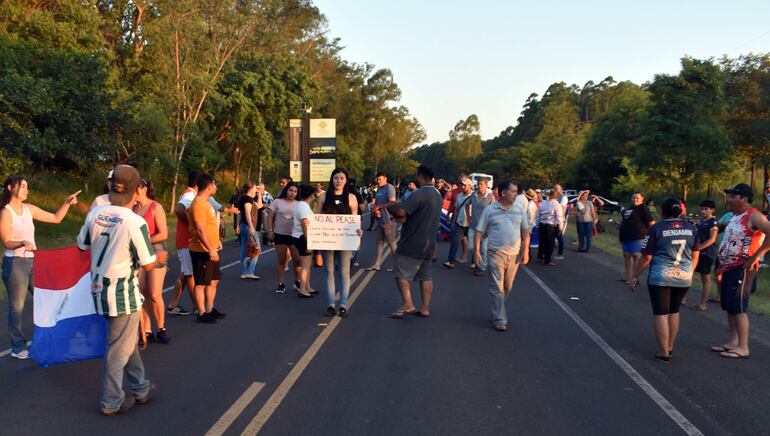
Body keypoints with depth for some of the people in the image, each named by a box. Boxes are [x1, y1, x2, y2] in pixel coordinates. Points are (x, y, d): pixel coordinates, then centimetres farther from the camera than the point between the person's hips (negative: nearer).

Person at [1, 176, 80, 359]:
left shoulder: (29, 209, 8)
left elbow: (56, 218, 13)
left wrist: (67, 203, 1)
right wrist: (23, 243, -31)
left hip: (33, 261, 6)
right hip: (15, 263, -6)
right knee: (17, 306, -1)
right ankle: (18, 347, 9)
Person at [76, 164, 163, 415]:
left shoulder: (94, 214, -3)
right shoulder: (135, 222, -20)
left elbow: (82, 246, 12)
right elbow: (148, 265, -13)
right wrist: (160, 257, 9)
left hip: (99, 286, 7)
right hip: (122, 290, -7)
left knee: (127, 340, 21)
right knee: (119, 347, 7)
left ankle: (140, 388, 34)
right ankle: (112, 402, 19)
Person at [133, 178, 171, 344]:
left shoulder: (155, 207, -7)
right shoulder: (133, 208, 8)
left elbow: (163, 234, -12)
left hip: (156, 252, -5)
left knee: (155, 295, -7)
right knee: (142, 295, 2)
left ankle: (161, 329, 10)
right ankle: (147, 332, 10)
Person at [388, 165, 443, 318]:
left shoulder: (419, 194, -19)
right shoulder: (437, 195, 13)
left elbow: (402, 212, -27)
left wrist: (392, 206, -5)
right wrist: (404, 218, 10)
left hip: (412, 244, -9)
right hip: (428, 243, 9)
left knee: (402, 274, -3)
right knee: (426, 276, 12)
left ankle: (408, 305, -12)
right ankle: (425, 308, 14)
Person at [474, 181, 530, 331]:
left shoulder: (520, 209, 6)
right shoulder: (489, 210, -2)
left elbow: (525, 231, 8)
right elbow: (479, 232, 1)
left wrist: (525, 251, -1)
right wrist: (476, 251, -6)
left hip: (514, 255, 3)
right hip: (496, 254, -3)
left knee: (507, 288, 12)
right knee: (497, 288, -2)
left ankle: (497, 312, 29)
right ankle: (499, 319, 4)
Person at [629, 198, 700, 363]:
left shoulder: (656, 228, -8)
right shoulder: (691, 228, 5)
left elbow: (646, 257, -8)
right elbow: (695, 255, 12)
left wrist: (634, 276, 1)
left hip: (660, 277, -4)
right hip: (684, 277, 5)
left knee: (661, 314, 2)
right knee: (674, 311, 19)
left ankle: (664, 353, 3)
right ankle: (670, 347, 26)